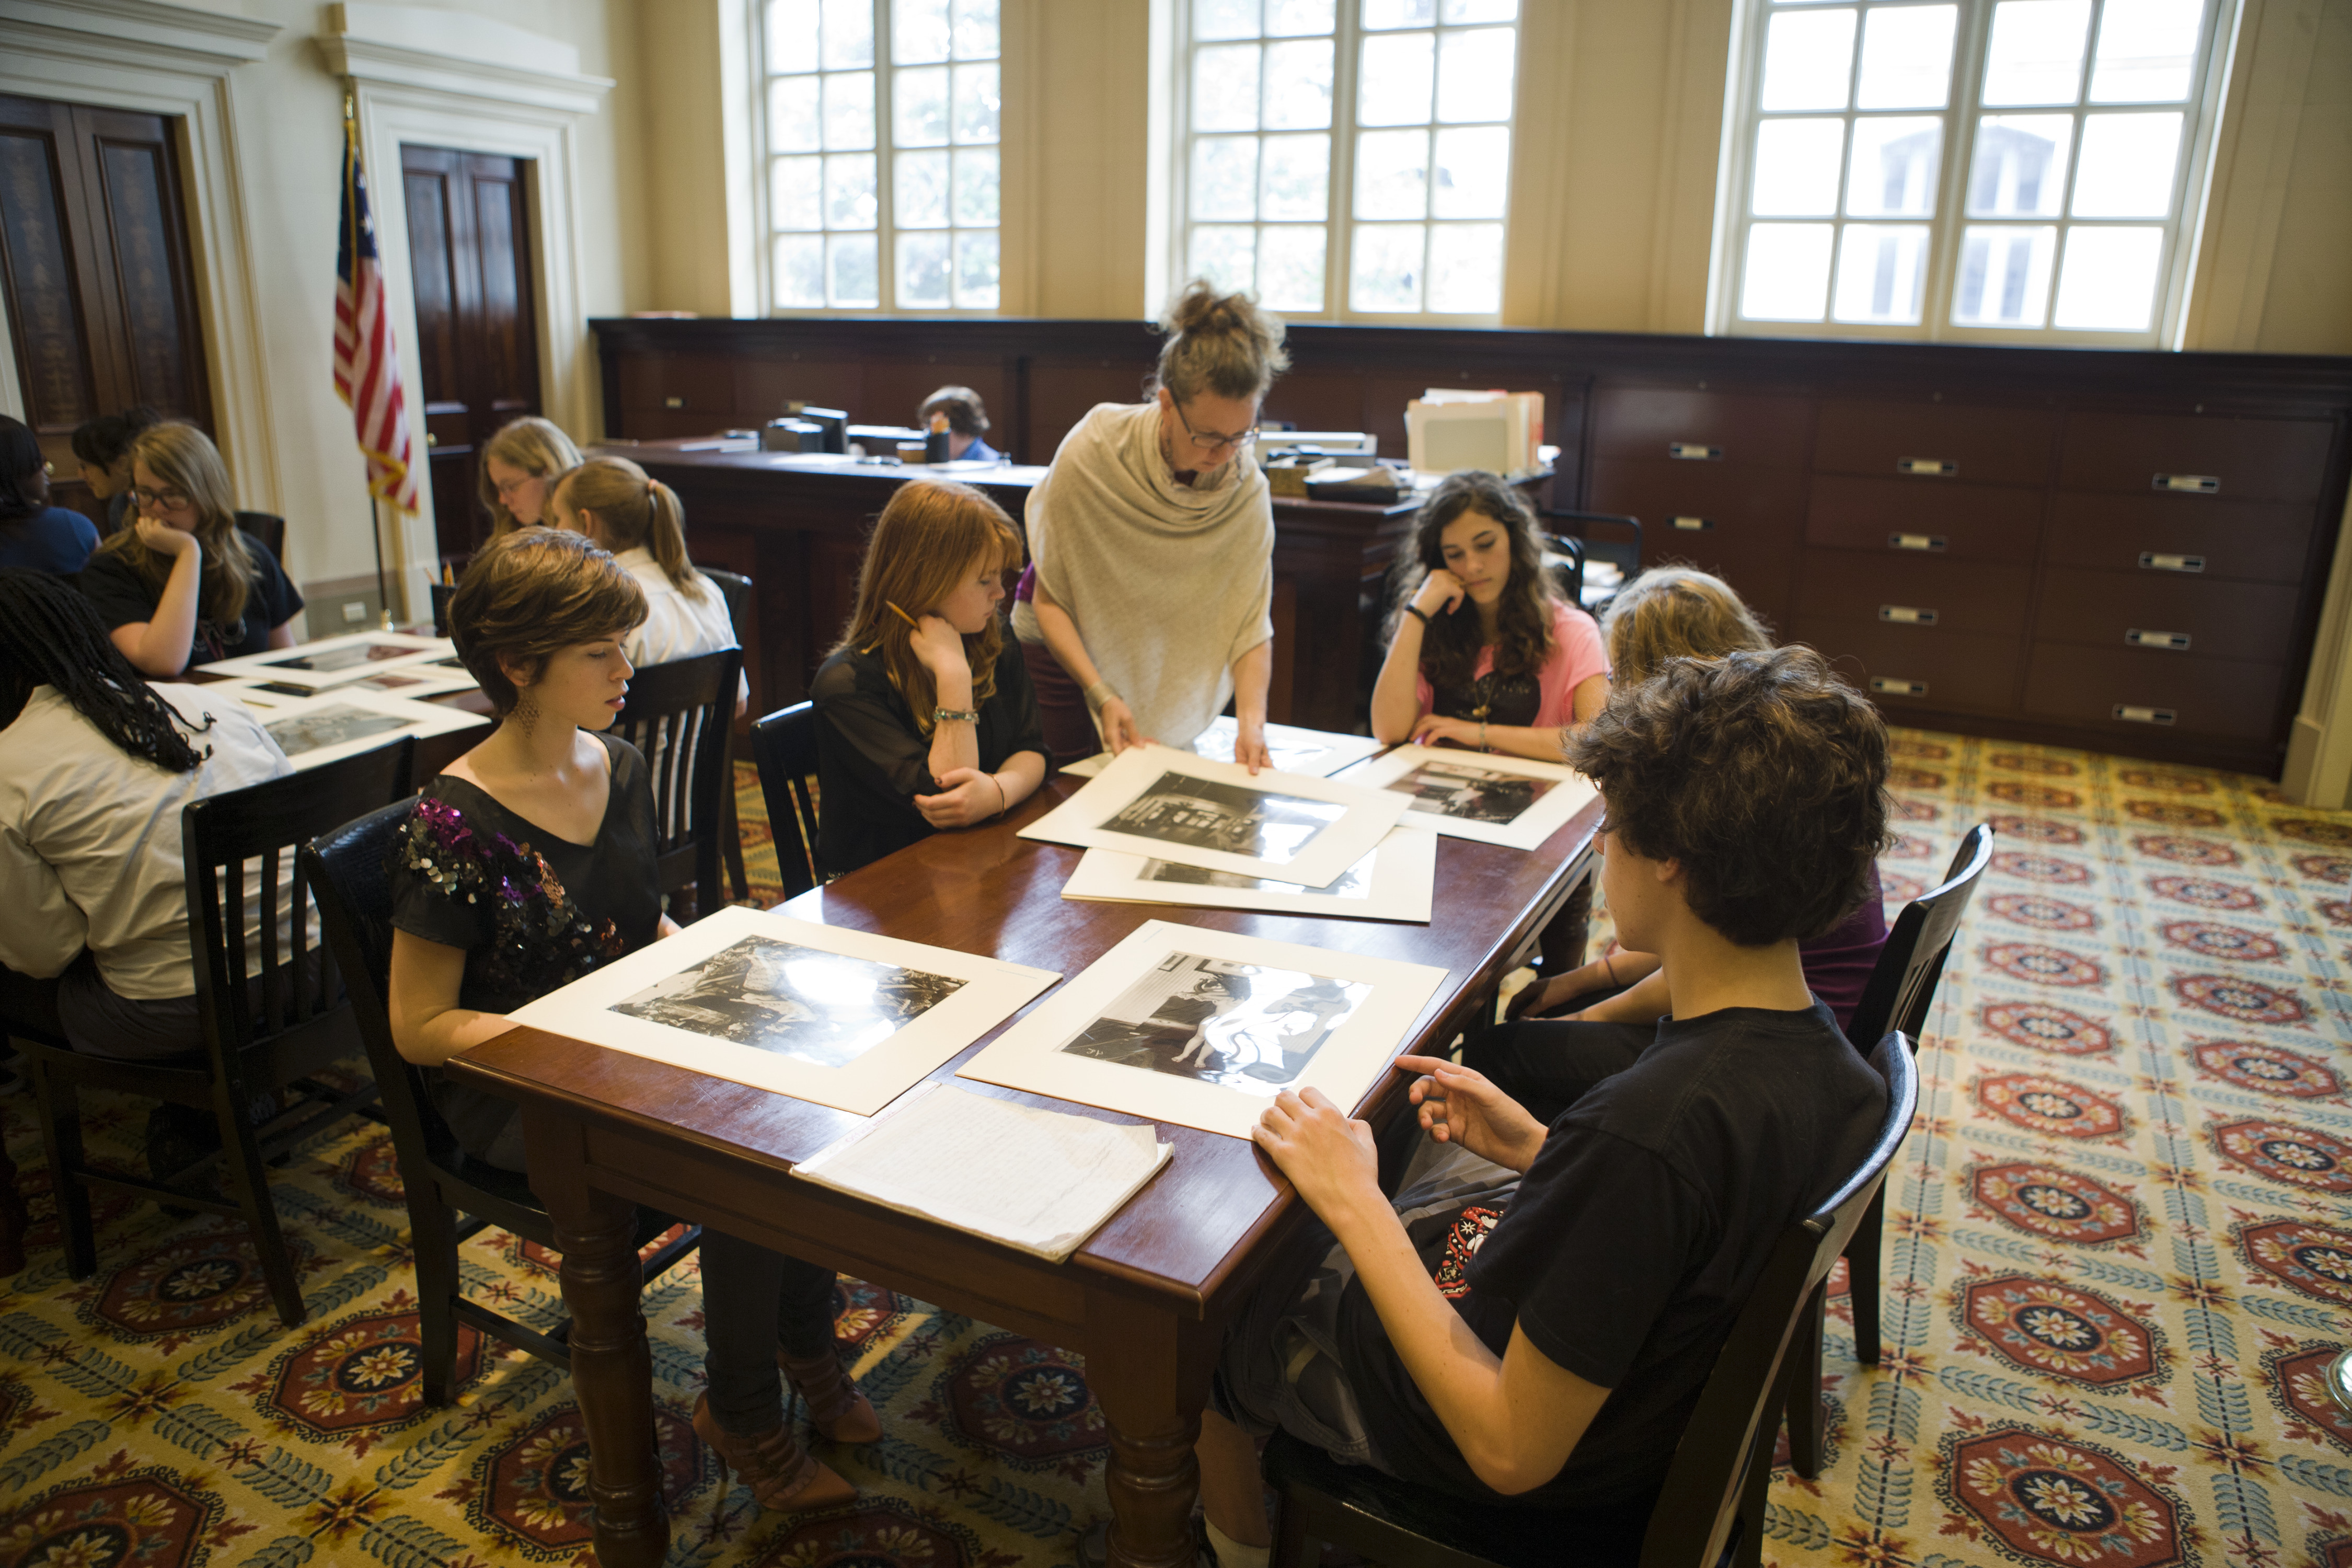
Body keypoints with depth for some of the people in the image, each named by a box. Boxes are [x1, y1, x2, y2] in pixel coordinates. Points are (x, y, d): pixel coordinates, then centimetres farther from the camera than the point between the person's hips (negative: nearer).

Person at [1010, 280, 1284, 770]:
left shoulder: (1246, 490, -18)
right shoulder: (1092, 451, -25)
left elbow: (1250, 623, -16)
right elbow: (1049, 600, -19)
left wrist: (1251, 720, -32)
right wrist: (1102, 695, -30)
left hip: (1159, 667, 3)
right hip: (1062, 651, -2)